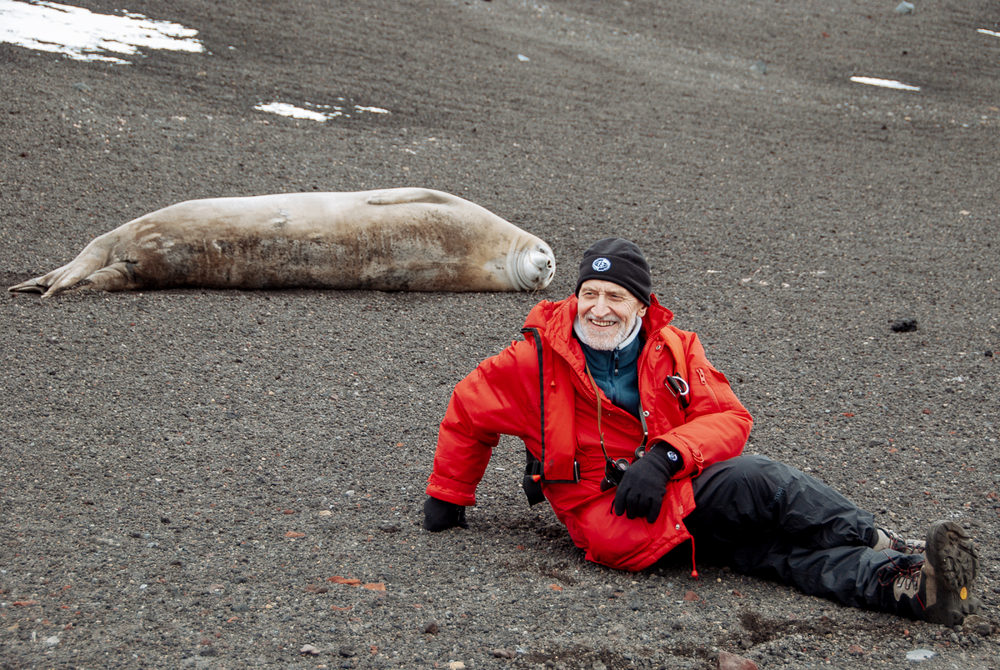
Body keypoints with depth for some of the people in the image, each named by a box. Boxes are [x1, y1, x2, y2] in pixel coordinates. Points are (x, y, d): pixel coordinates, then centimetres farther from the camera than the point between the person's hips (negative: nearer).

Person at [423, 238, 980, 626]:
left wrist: (665, 457, -20)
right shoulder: (538, 360, -2)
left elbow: (729, 418, -2)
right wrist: (448, 497, 18)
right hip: (609, 512, -4)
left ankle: (910, 584, -43)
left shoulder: (674, 351, 5)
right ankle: (900, 559, -38)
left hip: (682, 485, 4)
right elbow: (469, 413, 11)